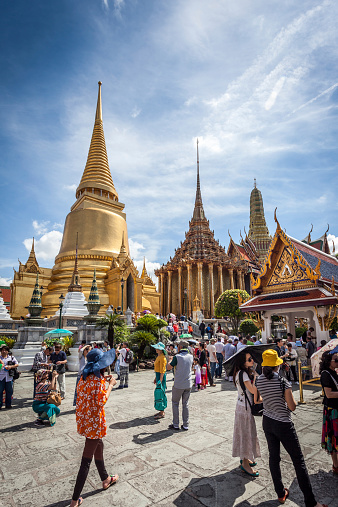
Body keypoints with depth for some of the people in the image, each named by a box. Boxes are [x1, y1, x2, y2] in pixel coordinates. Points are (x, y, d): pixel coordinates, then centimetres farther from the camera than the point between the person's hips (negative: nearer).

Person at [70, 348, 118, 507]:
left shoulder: (85, 377, 2)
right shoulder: (98, 380, -24)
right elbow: (101, 401, -27)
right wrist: (110, 384, -18)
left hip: (83, 418, 9)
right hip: (94, 422, -9)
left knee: (99, 446, 28)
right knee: (86, 460, 6)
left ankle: (105, 479, 47)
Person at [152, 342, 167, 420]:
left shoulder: (162, 357, -18)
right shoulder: (158, 356, 12)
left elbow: (162, 370, -20)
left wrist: (160, 380, -21)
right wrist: (155, 378, 21)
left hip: (161, 376, -10)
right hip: (158, 375, 10)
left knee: (160, 393, -3)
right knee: (158, 393, 15)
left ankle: (162, 413, 6)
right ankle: (161, 411, 26)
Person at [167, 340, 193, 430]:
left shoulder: (177, 357, -15)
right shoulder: (190, 356, 0)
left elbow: (169, 367, -6)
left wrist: (170, 360, 13)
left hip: (178, 385, -4)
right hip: (188, 385, 4)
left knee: (175, 403, 13)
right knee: (185, 404, 14)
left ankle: (175, 425, 17)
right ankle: (186, 425, 18)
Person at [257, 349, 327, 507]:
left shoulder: (259, 380, -8)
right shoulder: (282, 381, -24)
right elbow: (292, 407, -17)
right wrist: (289, 395, 1)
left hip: (267, 422, 5)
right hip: (283, 425, -5)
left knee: (274, 457, 18)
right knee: (298, 461, 10)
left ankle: (280, 494, 33)